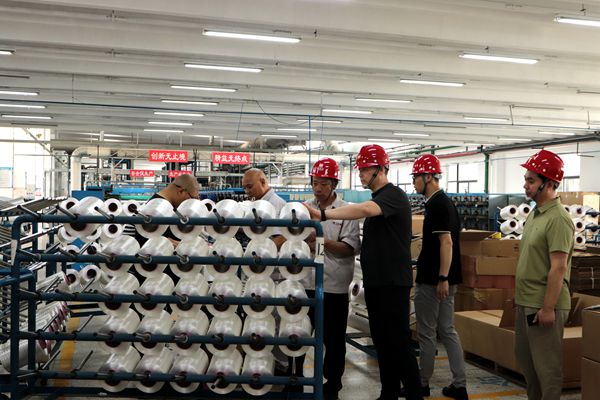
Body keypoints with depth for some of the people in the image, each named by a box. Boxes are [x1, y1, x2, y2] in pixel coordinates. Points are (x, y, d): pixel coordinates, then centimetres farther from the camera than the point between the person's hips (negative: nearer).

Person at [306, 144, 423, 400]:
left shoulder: (393, 195, -14)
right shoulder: (377, 198, 16)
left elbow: (364, 210, -35)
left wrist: (322, 214, -41)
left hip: (392, 282, -9)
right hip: (375, 281, 9)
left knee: (398, 341, -5)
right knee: (381, 340, 13)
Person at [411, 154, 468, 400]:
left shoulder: (438, 204, -16)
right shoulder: (443, 202, 14)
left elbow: (446, 242, -22)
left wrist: (442, 278, -24)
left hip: (432, 280, -10)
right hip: (442, 278, 10)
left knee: (427, 333, 3)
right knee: (447, 331, 12)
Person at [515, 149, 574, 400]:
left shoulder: (558, 219, -18)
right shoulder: (534, 214, 12)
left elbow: (558, 268, -22)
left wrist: (548, 308, -23)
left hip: (544, 306, -10)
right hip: (526, 303, 10)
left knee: (546, 365, 1)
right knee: (525, 359, 20)